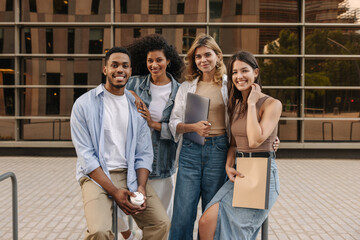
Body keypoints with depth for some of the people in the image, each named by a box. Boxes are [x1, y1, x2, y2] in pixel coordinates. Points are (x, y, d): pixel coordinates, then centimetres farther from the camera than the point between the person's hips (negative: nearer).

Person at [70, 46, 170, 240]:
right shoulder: (84, 104, -4)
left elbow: (144, 153, 7)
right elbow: (86, 156, -8)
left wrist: (141, 186, -10)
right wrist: (114, 191, -16)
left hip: (130, 174, 4)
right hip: (96, 175, -3)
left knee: (161, 223, -12)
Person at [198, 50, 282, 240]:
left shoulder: (272, 104, -8)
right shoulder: (236, 104, 13)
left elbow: (255, 141, -20)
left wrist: (252, 103, -14)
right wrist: (229, 166, -2)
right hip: (239, 173, 6)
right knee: (206, 223, -13)